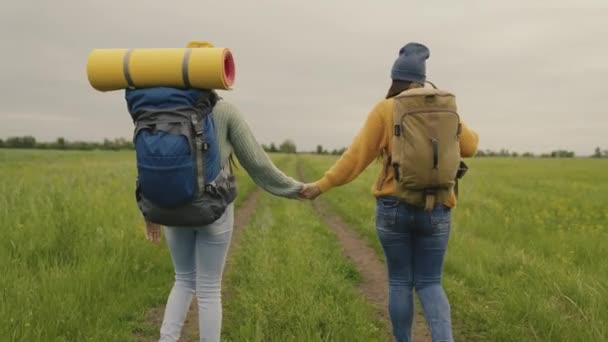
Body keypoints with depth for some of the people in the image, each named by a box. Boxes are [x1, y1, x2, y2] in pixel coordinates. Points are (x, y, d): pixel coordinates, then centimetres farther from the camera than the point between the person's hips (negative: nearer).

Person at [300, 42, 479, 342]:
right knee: (429, 284, 11)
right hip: (436, 210, 2)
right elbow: (469, 147, 15)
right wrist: (471, 134, 37)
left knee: (400, 282, 11)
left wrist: (322, 185, -2)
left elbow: (357, 155, -7)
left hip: (394, 207, -2)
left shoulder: (385, 109, -3)